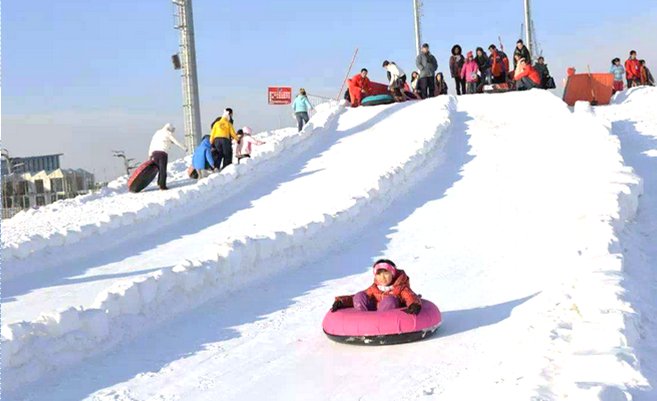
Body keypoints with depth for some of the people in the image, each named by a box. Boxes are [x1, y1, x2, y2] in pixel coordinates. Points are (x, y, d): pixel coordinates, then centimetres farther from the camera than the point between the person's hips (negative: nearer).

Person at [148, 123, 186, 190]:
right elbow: (176, 142, 6)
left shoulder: (157, 133, 25)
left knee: (160, 169, 16)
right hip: (163, 152, -6)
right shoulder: (168, 133, 7)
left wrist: (150, 155, 18)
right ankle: (162, 185, -8)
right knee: (163, 170, -4)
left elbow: (151, 144, 20)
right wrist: (184, 148, 16)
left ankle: (159, 183, 9)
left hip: (154, 152, 6)